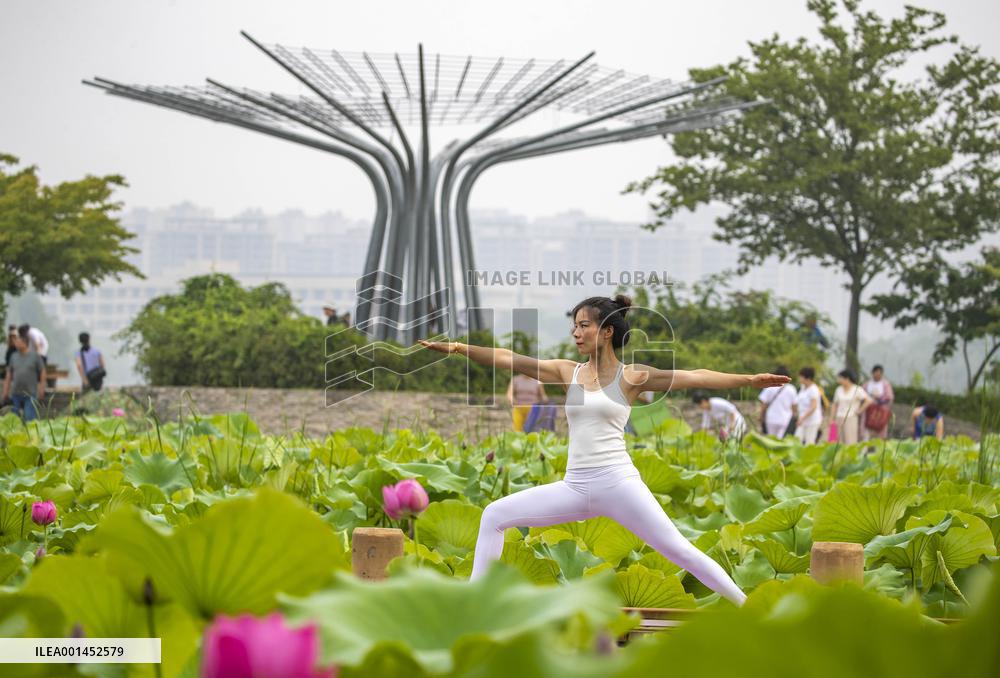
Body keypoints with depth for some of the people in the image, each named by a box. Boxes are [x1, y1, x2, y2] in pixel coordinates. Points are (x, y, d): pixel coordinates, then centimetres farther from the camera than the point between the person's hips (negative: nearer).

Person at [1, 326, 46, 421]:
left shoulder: (35, 356, -3)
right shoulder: (14, 356, 9)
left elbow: (42, 373, 1)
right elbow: (8, 375, 15)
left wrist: (41, 390, -2)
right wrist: (5, 392, 13)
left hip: (30, 394, -4)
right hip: (16, 394, 4)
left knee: (30, 418, -10)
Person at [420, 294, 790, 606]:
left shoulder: (631, 376, 0)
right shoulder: (567, 372, 9)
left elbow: (693, 377, -7)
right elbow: (508, 359, 5)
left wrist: (748, 379, -15)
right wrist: (456, 347, -3)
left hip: (618, 482, -4)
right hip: (574, 487, 4)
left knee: (678, 549, -9)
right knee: (495, 515, 1)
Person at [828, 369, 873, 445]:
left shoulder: (857, 390, -6)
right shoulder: (839, 389, 12)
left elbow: (869, 400, -14)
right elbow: (835, 405, 17)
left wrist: (859, 411, -10)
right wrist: (831, 419, 10)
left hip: (851, 419, -6)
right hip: (839, 419, 6)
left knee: (850, 443, -12)